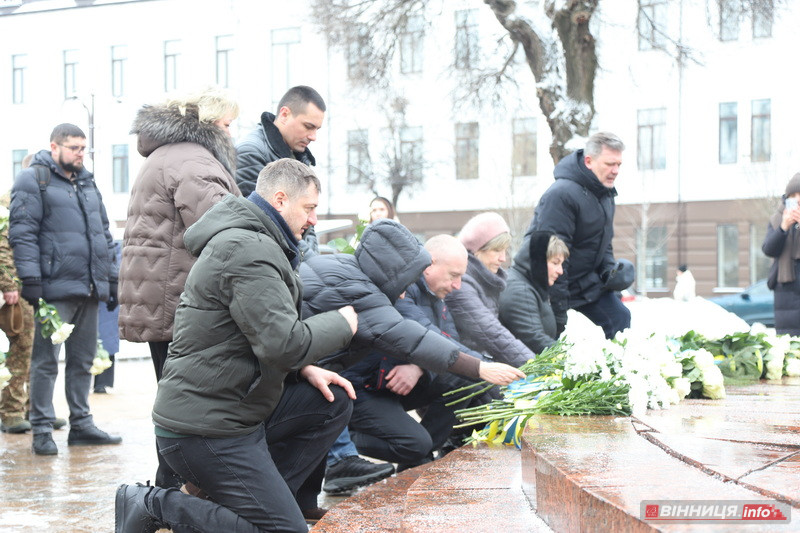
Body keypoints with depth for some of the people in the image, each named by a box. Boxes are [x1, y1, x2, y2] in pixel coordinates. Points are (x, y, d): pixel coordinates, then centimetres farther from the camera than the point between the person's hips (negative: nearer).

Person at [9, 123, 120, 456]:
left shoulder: (87, 183, 21)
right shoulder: (33, 180, -2)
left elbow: (103, 233, 25)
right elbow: (22, 233, -9)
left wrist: (111, 279, 19)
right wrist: (31, 279, -17)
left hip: (89, 289, 7)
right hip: (55, 288, -7)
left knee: (83, 359, 11)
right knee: (46, 361, -3)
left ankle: (81, 424, 18)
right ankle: (42, 430, 1)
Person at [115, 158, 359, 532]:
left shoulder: (251, 243, 17)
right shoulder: (250, 252, -19)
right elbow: (284, 343, -26)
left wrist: (304, 370, 7)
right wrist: (341, 323, -8)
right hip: (204, 430, -11)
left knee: (334, 403, 10)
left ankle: (260, 498, 9)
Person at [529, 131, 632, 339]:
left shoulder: (605, 194, 6)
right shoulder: (561, 195, -25)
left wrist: (609, 270, 1)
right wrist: (558, 310, -25)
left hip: (588, 282, 8)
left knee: (619, 318, -1)